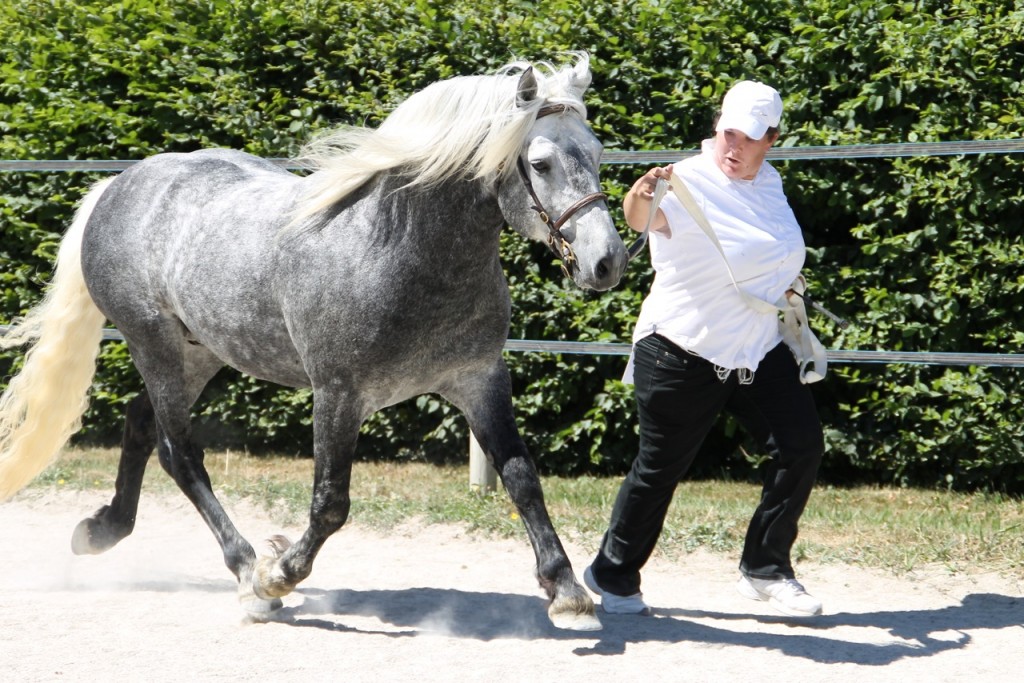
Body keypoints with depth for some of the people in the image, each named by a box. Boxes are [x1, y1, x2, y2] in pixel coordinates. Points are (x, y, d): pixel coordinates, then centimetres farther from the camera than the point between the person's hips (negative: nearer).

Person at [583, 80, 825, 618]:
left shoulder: (769, 181, 4)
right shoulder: (687, 185, -19)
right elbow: (641, 217, -42)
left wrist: (783, 288, 11)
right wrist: (640, 198, -64)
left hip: (759, 348, 7)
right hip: (683, 355, -6)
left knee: (802, 448, 0)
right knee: (660, 468, 2)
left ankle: (765, 570, 15)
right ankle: (613, 575, 22)